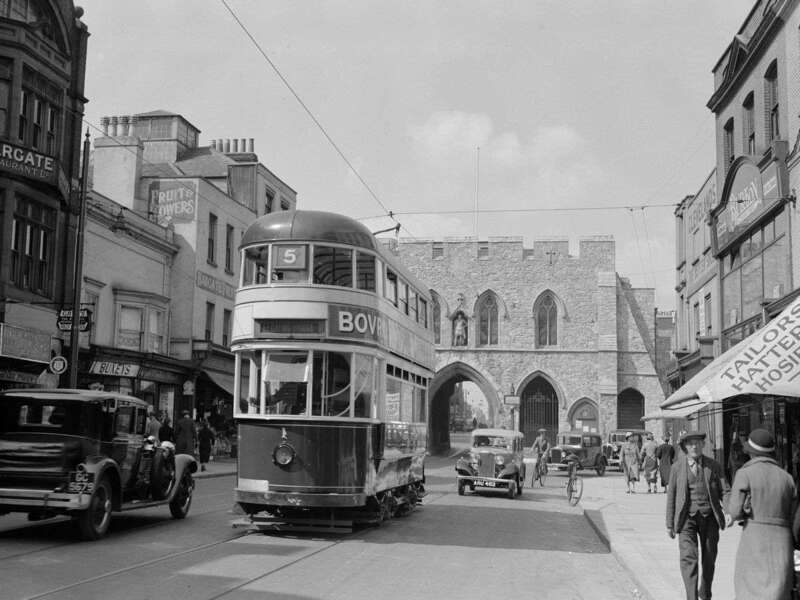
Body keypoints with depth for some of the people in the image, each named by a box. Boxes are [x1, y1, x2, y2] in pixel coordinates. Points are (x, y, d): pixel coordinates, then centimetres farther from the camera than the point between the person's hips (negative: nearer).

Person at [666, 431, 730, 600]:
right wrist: (669, 524, 5)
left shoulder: (714, 466, 1)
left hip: (709, 517, 2)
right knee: (688, 557, -15)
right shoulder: (677, 467, 0)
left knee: (709, 559, 12)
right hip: (687, 517, -1)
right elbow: (671, 496, 4)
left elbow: (725, 492, -1)